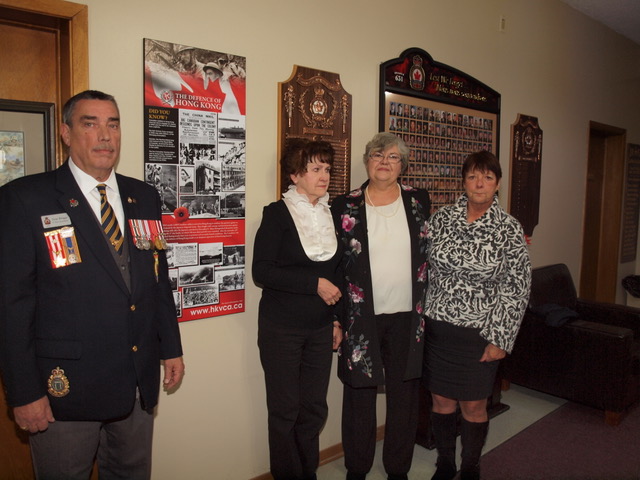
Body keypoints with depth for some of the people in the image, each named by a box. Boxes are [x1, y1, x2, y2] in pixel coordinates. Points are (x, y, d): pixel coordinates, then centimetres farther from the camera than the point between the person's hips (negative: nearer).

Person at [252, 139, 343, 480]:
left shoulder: (331, 214, 7)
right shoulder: (277, 213, -7)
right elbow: (262, 271, -15)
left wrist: (337, 318, 12)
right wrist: (315, 283, -17)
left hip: (320, 328, 5)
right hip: (281, 328, -4)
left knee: (315, 408, 12)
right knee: (285, 410, 5)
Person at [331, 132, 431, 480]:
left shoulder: (419, 201, 4)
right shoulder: (344, 207, -2)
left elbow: (429, 256, 10)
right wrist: (334, 319, -2)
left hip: (407, 318, 2)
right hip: (361, 318, -1)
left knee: (404, 398, 14)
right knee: (360, 396, 11)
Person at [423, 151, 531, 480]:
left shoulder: (509, 229, -5)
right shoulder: (441, 219, 0)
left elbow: (517, 288, -6)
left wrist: (499, 339, -8)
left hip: (479, 332, -2)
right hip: (437, 327, 2)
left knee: (473, 405, 11)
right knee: (441, 400, 14)